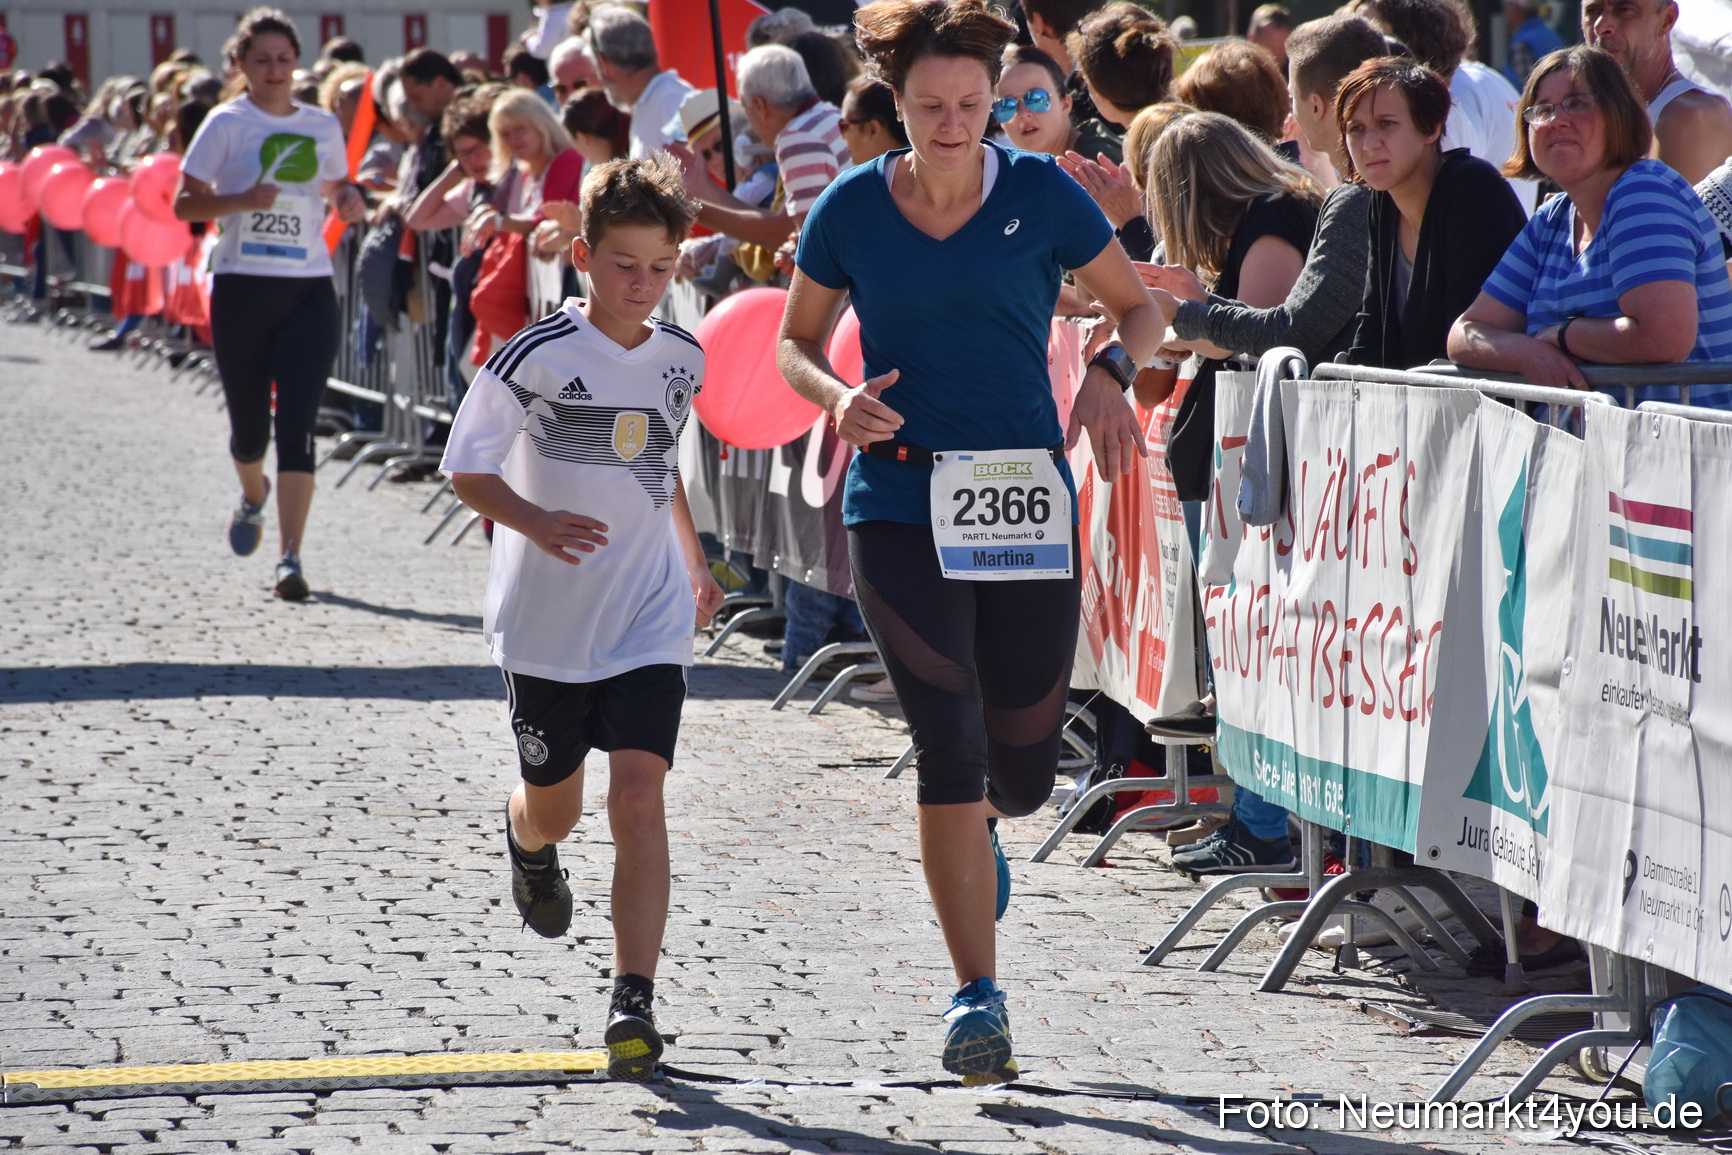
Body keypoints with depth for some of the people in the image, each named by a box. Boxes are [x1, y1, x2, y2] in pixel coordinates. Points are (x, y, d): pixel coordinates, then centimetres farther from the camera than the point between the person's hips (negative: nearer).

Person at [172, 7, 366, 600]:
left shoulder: (323, 126, 9)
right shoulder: (228, 123, -2)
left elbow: (337, 185, 25)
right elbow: (184, 202, -4)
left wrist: (349, 198, 1)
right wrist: (244, 200, -20)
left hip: (309, 289, 1)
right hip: (242, 288, -1)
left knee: (296, 426, -11)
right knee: (249, 426, 9)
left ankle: (291, 558, -12)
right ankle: (253, 495, 45)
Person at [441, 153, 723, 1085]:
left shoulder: (682, 359, 3)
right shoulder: (536, 357, -12)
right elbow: (466, 467, -9)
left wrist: (694, 563, 25)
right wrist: (535, 523, -26)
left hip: (649, 622, 2)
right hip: (545, 622, -2)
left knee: (637, 793, -14)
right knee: (554, 803, 14)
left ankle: (633, 1001, -16)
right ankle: (526, 843, 54)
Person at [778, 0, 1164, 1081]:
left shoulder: (1040, 194, -2)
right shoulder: (851, 209, 0)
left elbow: (1141, 307, 8)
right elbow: (796, 343, 11)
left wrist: (1111, 371, -13)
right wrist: (839, 397, -10)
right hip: (898, 506, -1)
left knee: (1024, 768, 5)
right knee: (949, 742, -12)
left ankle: (979, 826, 45)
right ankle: (979, 994, -3)